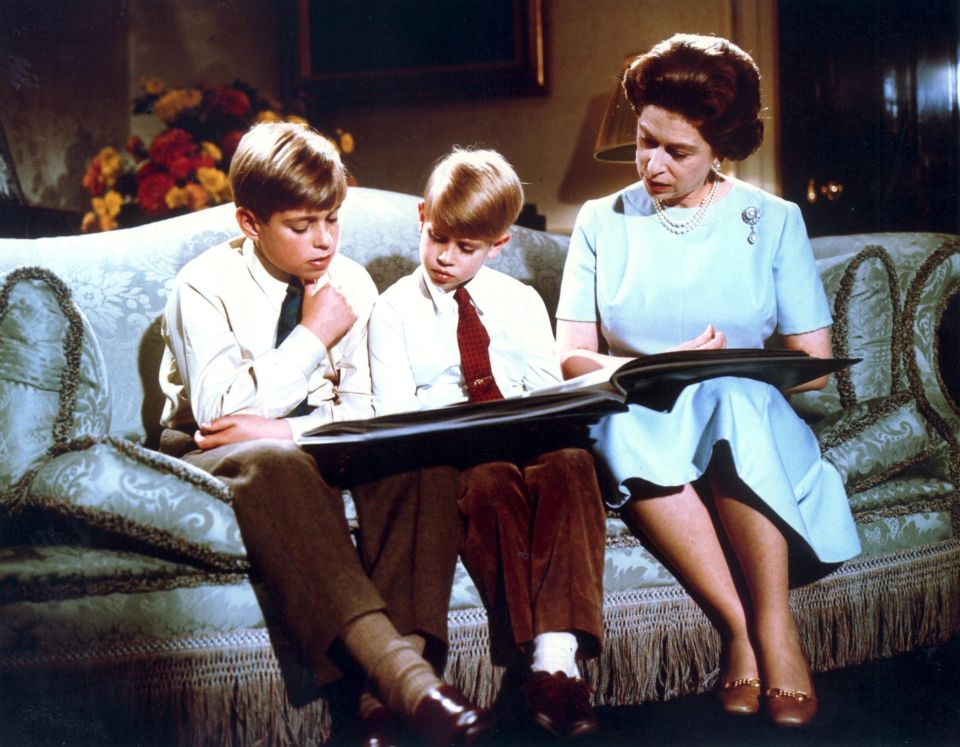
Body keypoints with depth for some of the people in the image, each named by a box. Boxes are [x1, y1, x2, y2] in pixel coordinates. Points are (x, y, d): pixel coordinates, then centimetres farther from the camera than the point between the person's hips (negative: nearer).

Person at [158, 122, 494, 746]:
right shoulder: (204, 287, -7)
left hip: (317, 445, 4)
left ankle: (388, 695, -39)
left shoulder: (350, 282, 5)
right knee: (275, 463, -41)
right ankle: (404, 676, -51)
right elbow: (219, 412, -18)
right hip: (213, 457, -4)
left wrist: (280, 429, -17)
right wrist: (313, 337, -15)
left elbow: (362, 409, 3)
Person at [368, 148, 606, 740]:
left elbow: (549, 385, 12)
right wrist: (457, 409, -17)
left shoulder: (520, 300, 19)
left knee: (570, 464, -32)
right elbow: (394, 411, 2)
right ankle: (533, 658, -34)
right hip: (450, 452, -2)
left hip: (529, 439, 2)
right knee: (491, 483, -36)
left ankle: (559, 654, -40)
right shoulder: (395, 309, 10)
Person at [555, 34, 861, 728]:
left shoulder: (774, 222, 8)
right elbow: (569, 357, 2)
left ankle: (774, 623, -29)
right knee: (622, 420, -35)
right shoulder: (602, 222, 11)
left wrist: (726, 369, -13)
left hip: (751, 423, 0)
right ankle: (739, 626, -30)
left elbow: (815, 364, 3)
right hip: (644, 435, 1)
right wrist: (653, 369, -17)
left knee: (731, 397, -36)